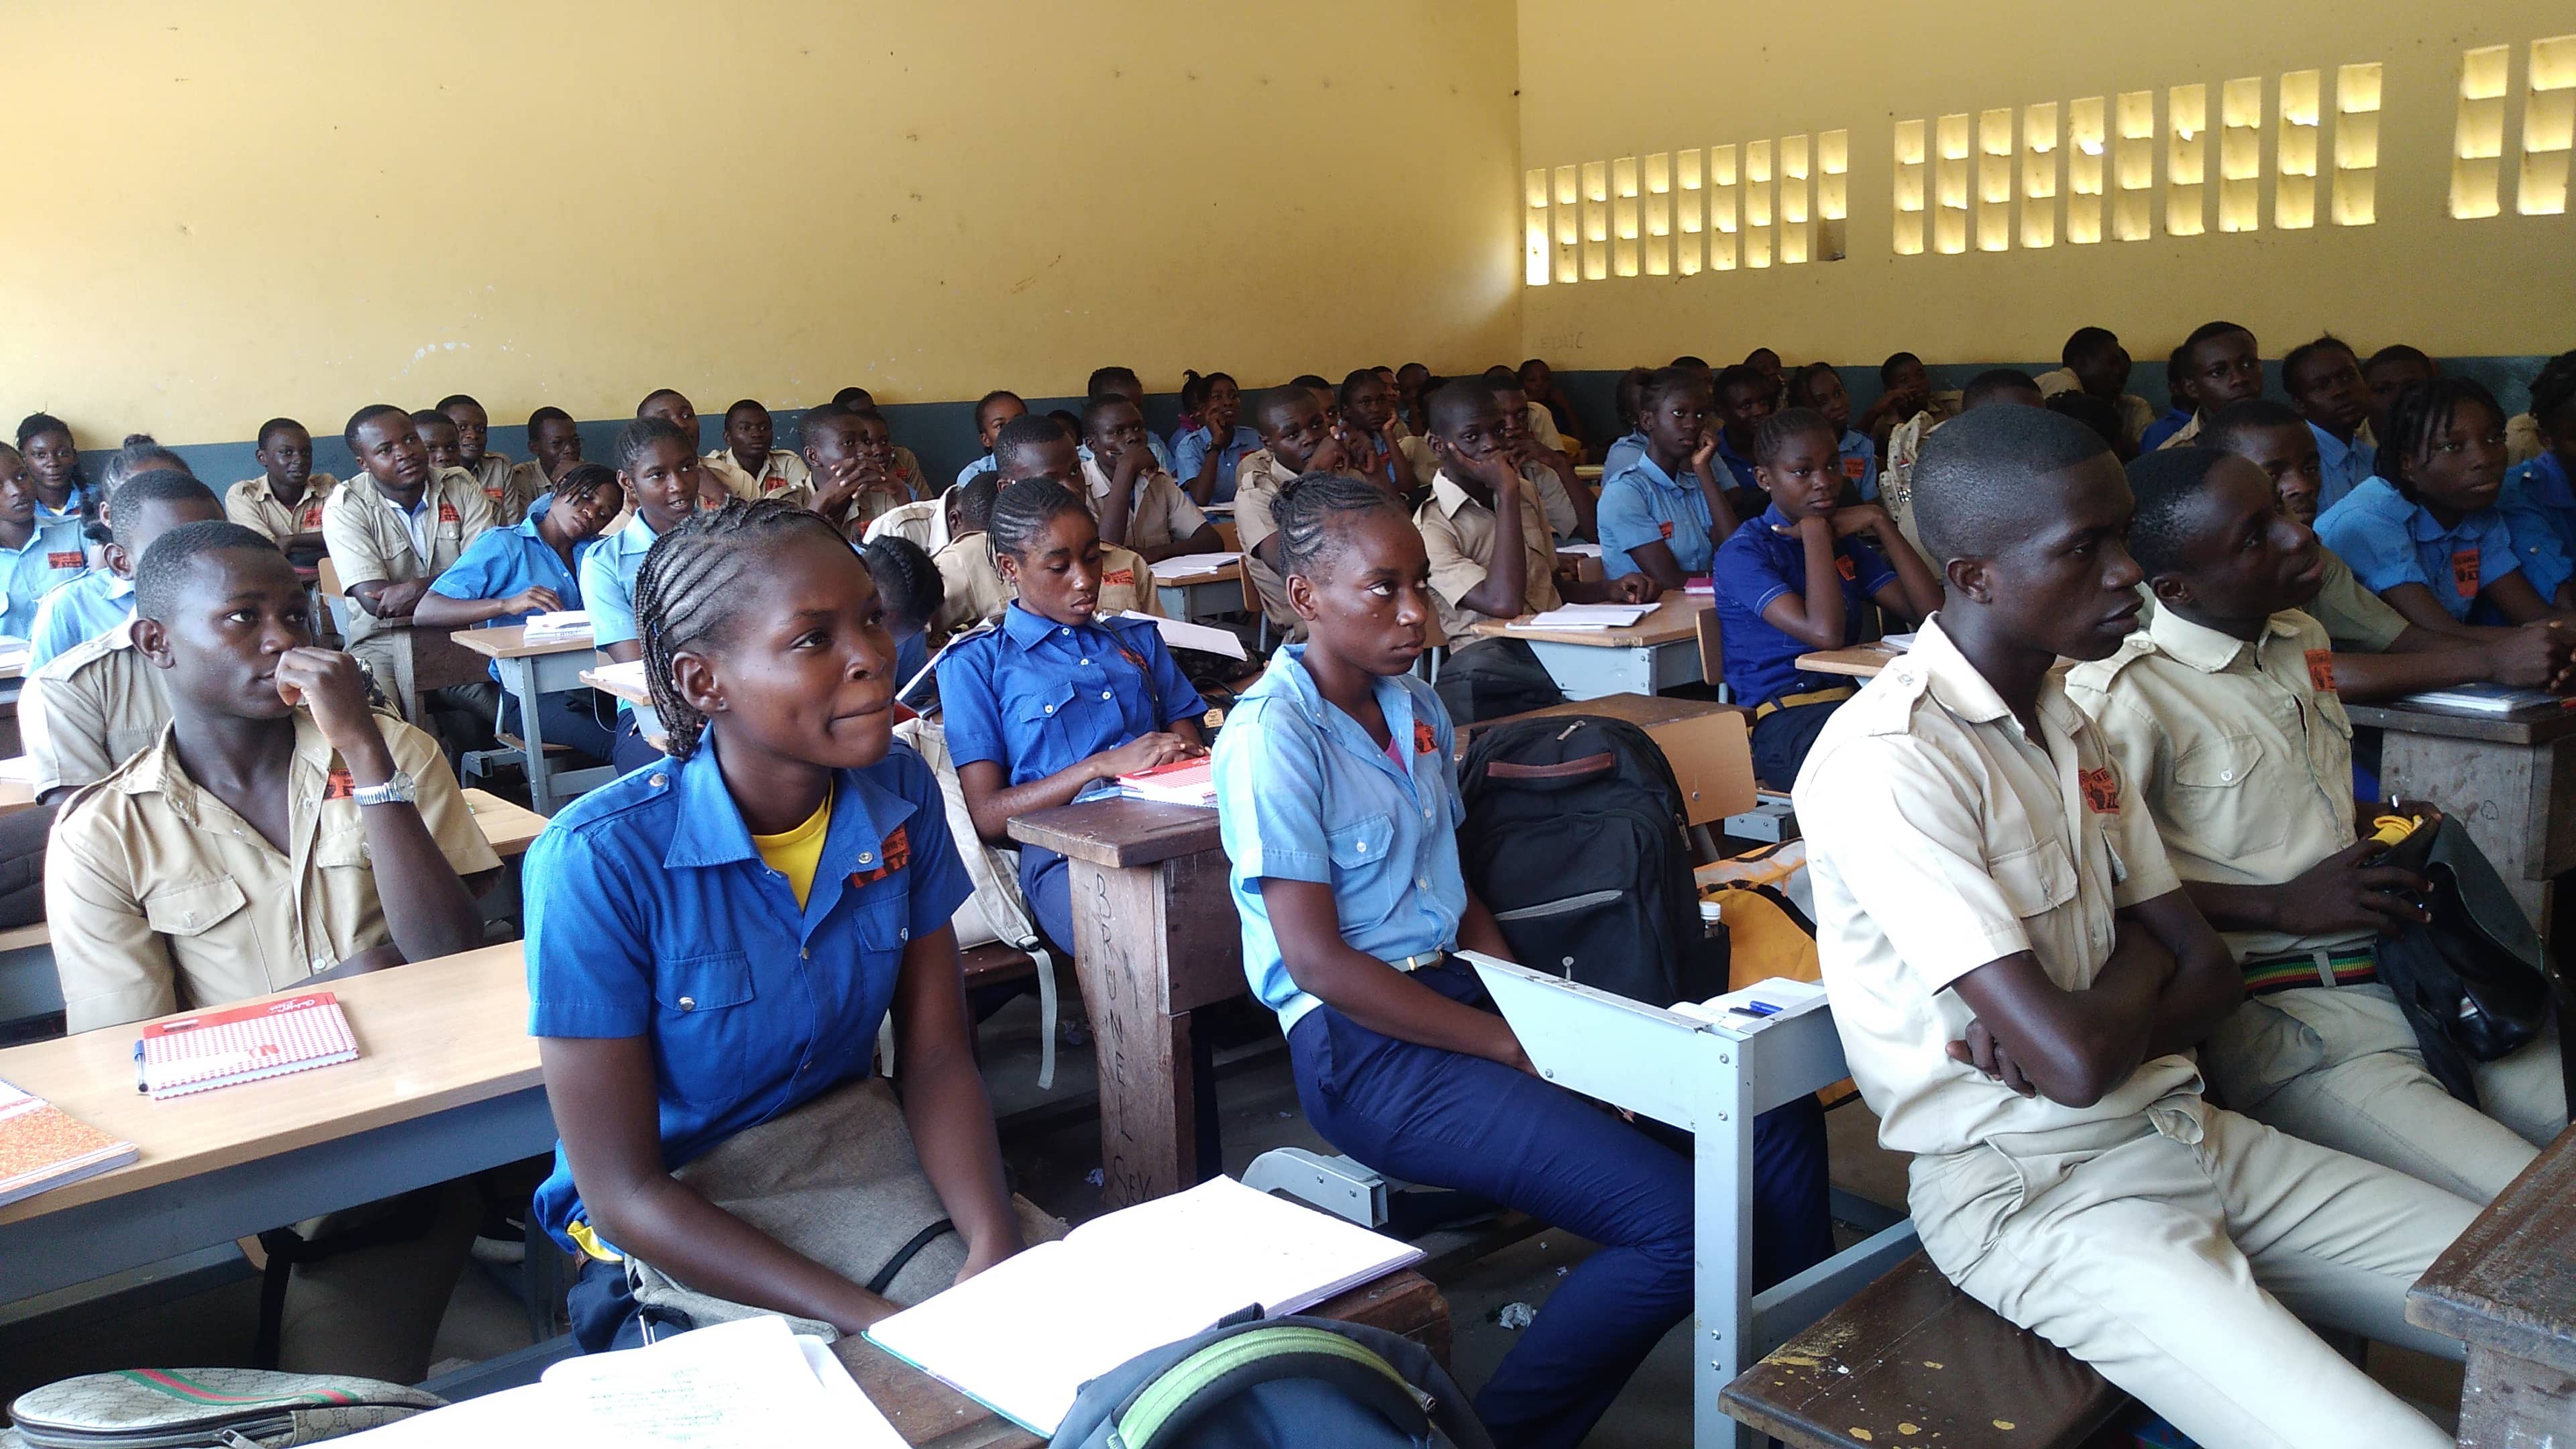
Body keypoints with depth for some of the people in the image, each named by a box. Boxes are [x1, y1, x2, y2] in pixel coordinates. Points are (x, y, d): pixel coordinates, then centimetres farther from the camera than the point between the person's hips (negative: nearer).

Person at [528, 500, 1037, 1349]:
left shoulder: (902, 797, -8)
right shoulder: (597, 862, -23)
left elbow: (937, 1059, -3)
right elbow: (624, 1193, -19)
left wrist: (995, 1244, -23)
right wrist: (880, 1323, -28)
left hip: (858, 1155, 5)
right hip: (674, 1229, -5)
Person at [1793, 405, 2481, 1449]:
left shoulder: (2070, 723, 10)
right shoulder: (1885, 764, -20)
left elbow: (2208, 971, 9)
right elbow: (2076, 1062, -23)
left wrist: (2067, 1029, -12)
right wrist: (2140, 966, 0)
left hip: (2180, 1129, 8)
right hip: (2030, 1193, -8)